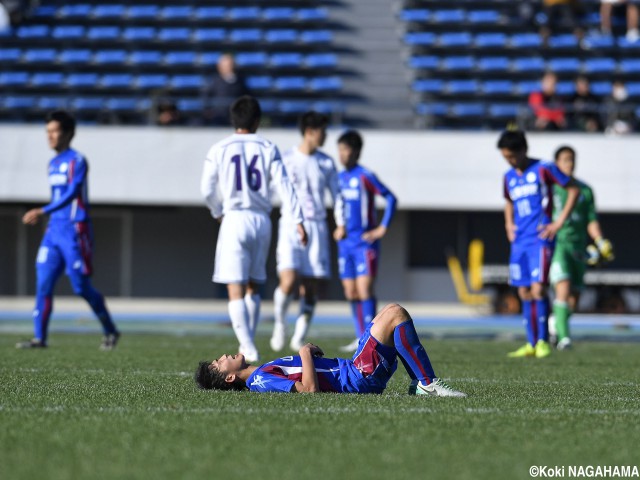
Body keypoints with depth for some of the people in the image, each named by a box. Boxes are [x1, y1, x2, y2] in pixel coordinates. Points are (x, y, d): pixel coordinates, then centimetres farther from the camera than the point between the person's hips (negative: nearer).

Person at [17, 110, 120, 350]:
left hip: (74, 230, -7)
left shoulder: (77, 161, -9)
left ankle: (111, 331, 13)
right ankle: (39, 336, -5)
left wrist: (43, 212, -29)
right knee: (43, 282, -4)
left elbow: (72, 194, -21)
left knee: (82, 287, -3)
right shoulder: (53, 164, 16)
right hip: (54, 231, 7)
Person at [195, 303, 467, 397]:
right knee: (396, 313, -14)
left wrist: (310, 351, 7)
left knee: (393, 314, 19)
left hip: (352, 369, 10)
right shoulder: (261, 380, -17)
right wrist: (306, 353, -17)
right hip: (360, 379, -10)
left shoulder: (262, 373, 14)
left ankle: (421, 384, 12)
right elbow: (310, 389, -28)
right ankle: (428, 384, -12)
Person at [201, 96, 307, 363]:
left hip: (234, 220, -3)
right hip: (261, 220, 3)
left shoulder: (219, 150, 0)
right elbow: (283, 186, -3)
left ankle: (248, 348, -17)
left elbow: (207, 190, 3)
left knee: (235, 289, -5)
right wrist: (297, 221, -2)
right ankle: (247, 345, 20)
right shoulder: (268, 149, 4)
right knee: (253, 286, 18)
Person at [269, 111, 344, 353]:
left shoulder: (326, 163, 9)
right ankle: (279, 323, 8)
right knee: (288, 281, -18)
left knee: (311, 286, 0)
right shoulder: (285, 160, -2)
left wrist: (341, 223, 1)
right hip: (291, 226, -3)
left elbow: (336, 195, 13)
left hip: (317, 228, 3)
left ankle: (299, 337, 13)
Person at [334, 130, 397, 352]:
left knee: (364, 289, -13)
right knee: (351, 293, 7)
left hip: (364, 242, -7)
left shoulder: (364, 176, -10)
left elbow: (390, 199, -12)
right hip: (345, 243, 7)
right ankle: (360, 337, 14)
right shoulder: (340, 178, 12)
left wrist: (382, 229, -14)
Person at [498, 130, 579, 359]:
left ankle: (543, 341, -10)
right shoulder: (509, 177, 14)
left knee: (538, 288, -16)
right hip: (519, 242, 7)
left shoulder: (543, 169, -5)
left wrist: (560, 220, -7)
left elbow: (573, 189, -2)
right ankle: (531, 344, 10)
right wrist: (509, 224, 15)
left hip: (540, 239, -7)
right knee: (524, 293, 5)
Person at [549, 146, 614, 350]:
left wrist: (600, 242, -4)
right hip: (555, 243, -4)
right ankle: (563, 336, -22)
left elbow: (591, 220, 10)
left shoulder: (585, 190, 12)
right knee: (563, 288, -21)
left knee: (574, 299, 3)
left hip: (578, 247, 4)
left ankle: (555, 321, 32)